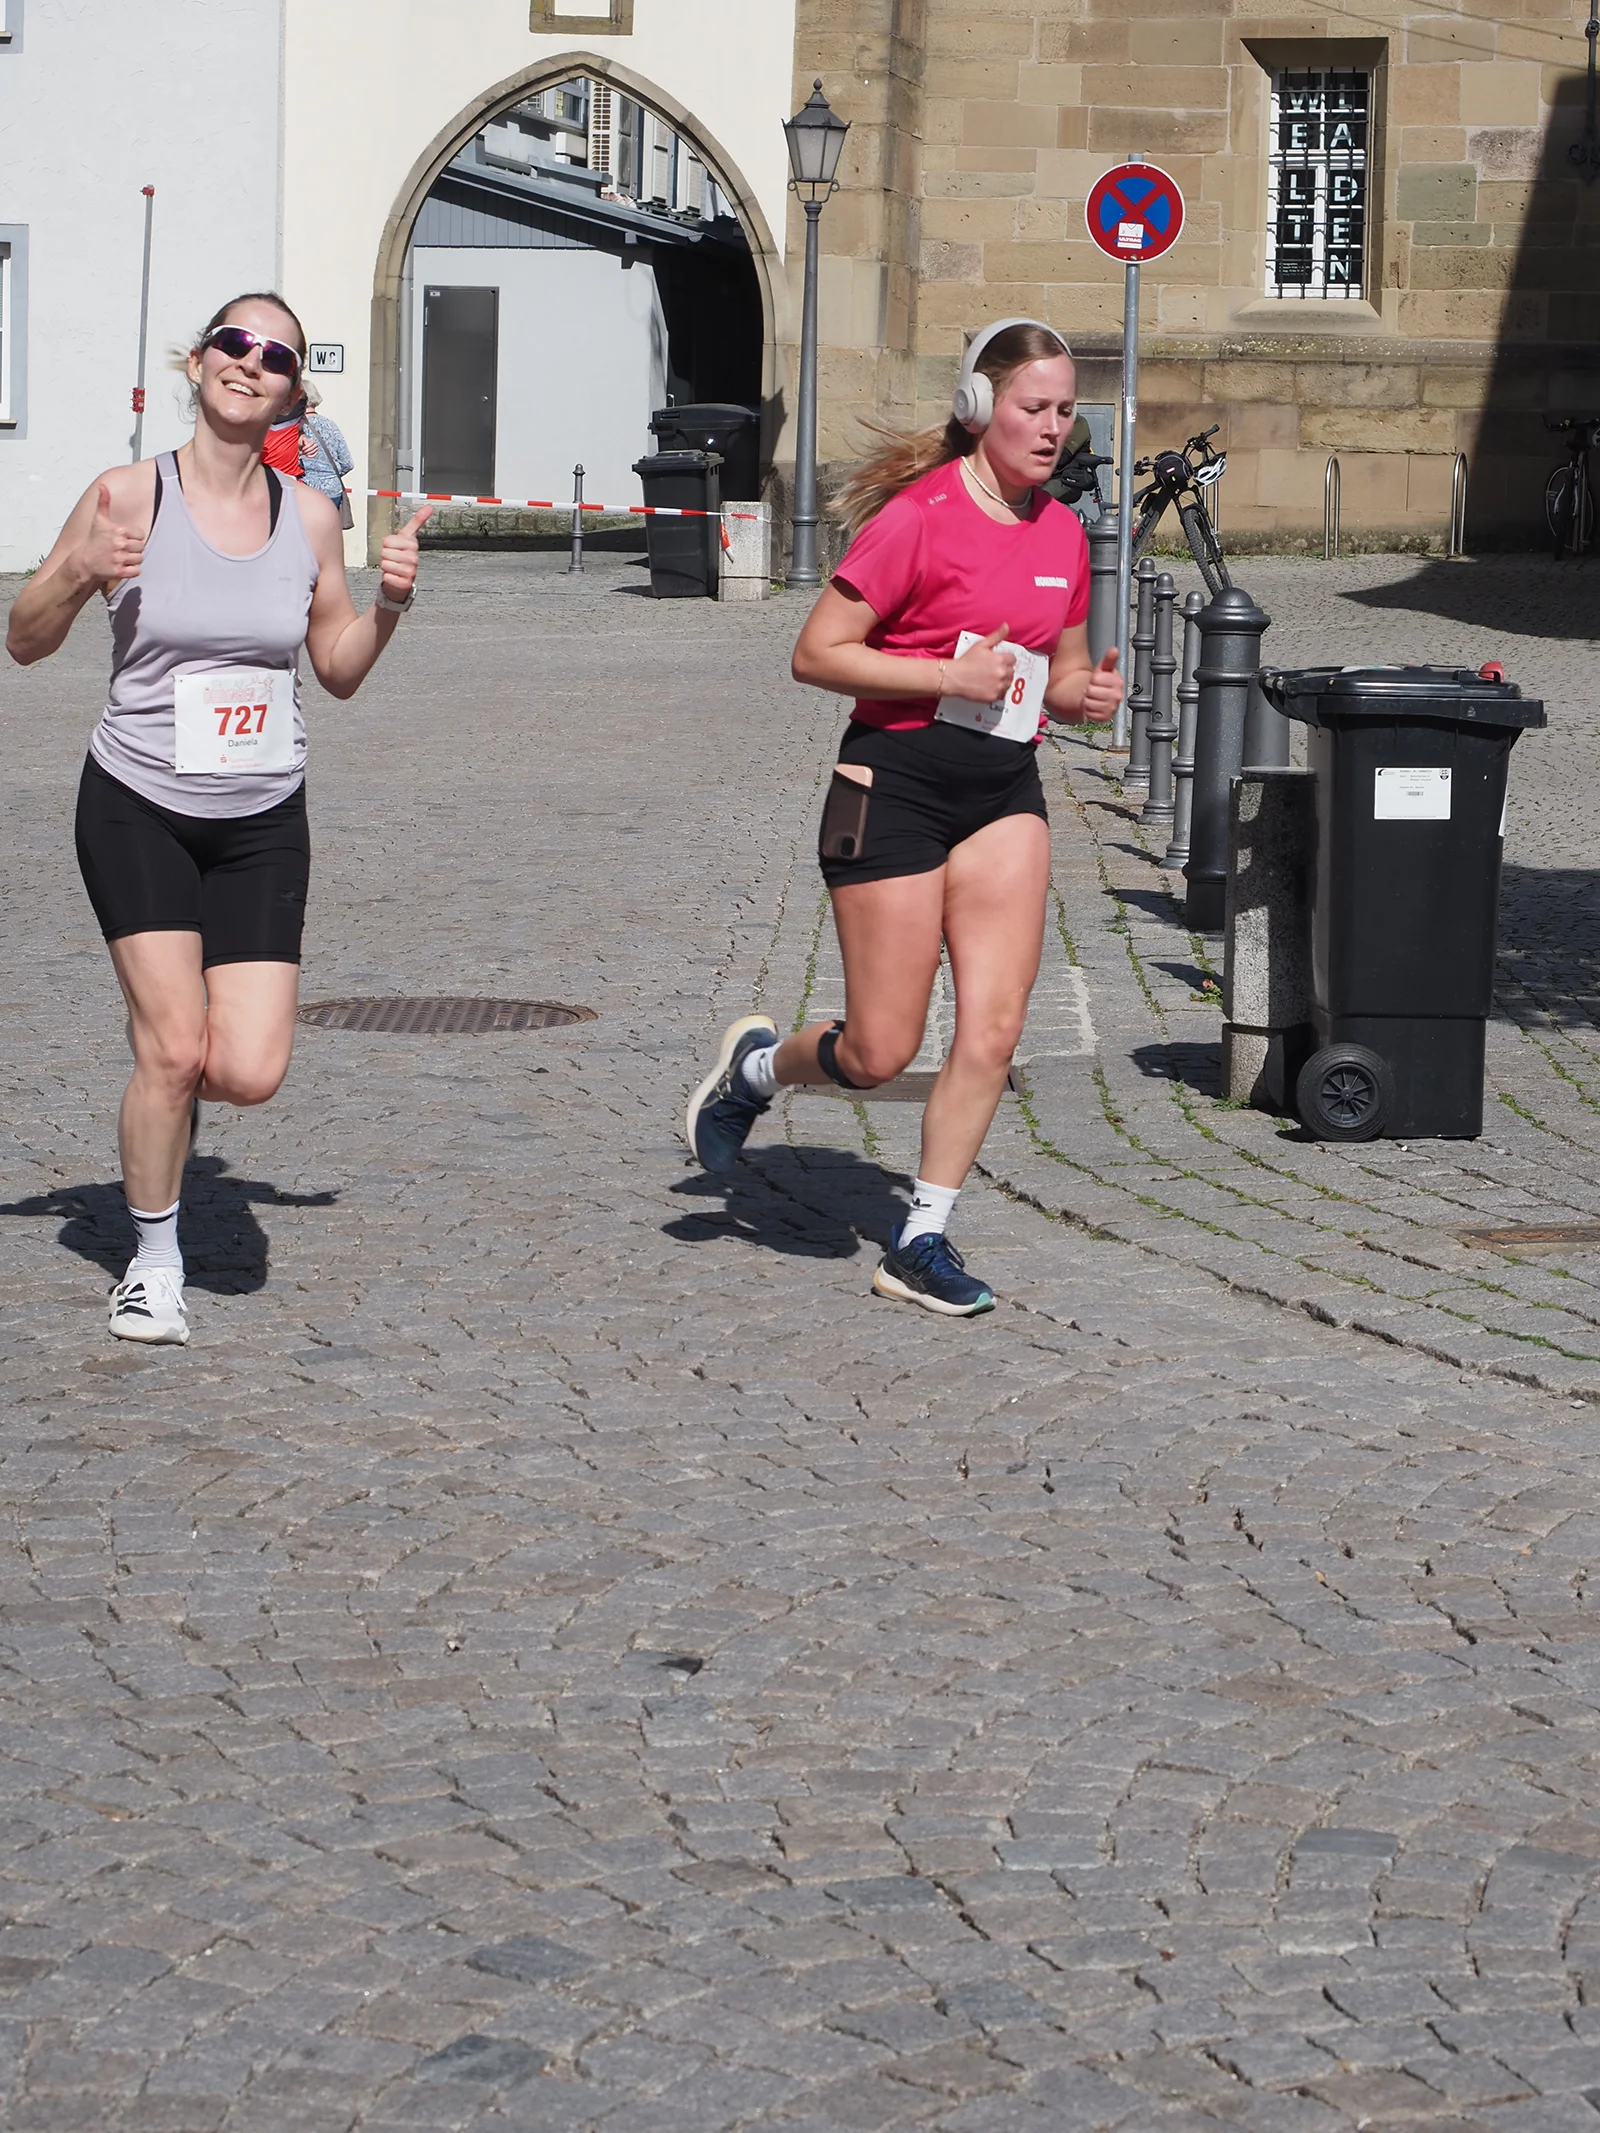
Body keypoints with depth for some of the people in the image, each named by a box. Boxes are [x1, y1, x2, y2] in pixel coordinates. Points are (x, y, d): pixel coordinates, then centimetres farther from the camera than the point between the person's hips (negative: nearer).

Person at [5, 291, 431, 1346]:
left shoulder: (309, 516, 1)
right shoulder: (129, 496, -9)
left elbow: (340, 672, 12)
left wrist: (389, 606, -7)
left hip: (263, 823, 3)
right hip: (138, 810, -3)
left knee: (250, 1074, -7)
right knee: (172, 1050, -10)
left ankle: (174, 1073, 30)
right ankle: (154, 1265, 11)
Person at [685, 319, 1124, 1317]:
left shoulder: (1062, 532, 9)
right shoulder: (920, 517, -12)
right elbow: (817, 653, -13)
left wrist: (1087, 693, -1)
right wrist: (949, 676, -20)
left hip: (1005, 792, 6)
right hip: (897, 785, -6)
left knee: (994, 1028, -6)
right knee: (881, 1054, -2)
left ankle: (922, 1242, 6)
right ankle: (757, 1066, 30)